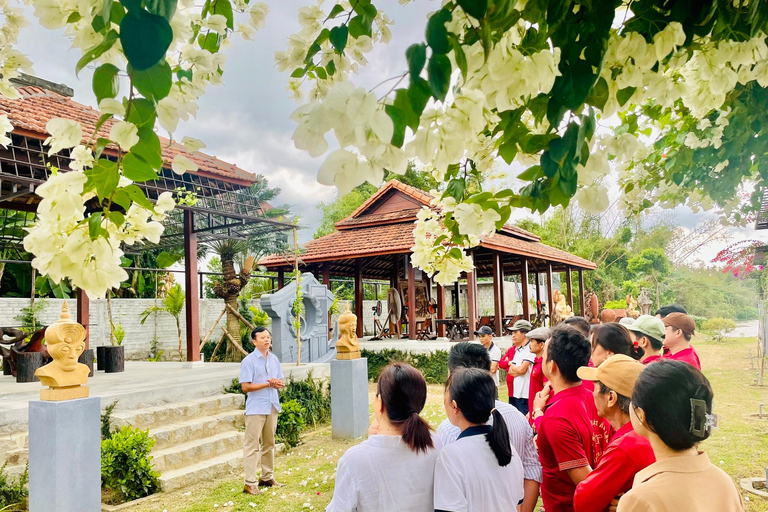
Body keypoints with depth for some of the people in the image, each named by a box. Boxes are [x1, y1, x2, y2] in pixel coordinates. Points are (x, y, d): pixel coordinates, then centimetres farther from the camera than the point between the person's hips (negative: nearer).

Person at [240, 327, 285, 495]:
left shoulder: (274, 359, 10)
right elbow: (245, 387, -15)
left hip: (272, 407, 7)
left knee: (269, 444, 15)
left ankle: (267, 477, 26)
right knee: (252, 445, -4)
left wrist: (277, 383, -10)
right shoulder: (249, 361, -9)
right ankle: (249, 483, 0)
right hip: (256, 408, -6)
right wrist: (268, 383, -17)